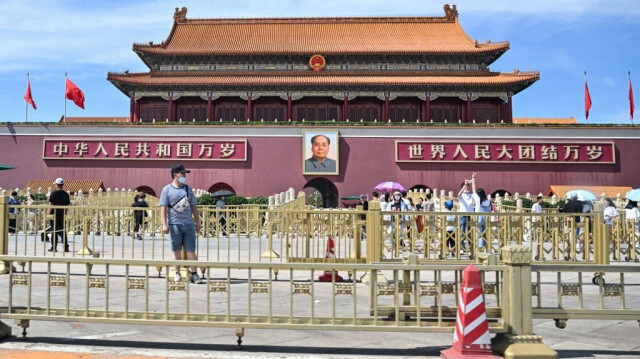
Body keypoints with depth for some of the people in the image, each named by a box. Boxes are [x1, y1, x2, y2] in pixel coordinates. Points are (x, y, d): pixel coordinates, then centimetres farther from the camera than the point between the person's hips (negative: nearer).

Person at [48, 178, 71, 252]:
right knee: (63, 231, 10)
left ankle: (54, 247, 4)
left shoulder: (53, 193, -8)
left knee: (54, 231, 2)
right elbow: (67, 206, 6)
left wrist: (49, 214, -4)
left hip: (54, 215, -4)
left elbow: (51, 205, -9)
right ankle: (66, 247, 9)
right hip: (62, 215, 4)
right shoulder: (66, 194, 5)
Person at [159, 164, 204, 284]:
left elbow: (193, 207, 16)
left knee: (191, 250, 1)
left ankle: (194, 274, 4)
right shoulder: (167, 189, 1)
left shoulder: (188, 189, 13)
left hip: (188, 224, 3)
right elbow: (163, 207, -3)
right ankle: (177, 274, 17)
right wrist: (164, 224, -11)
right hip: (174, 224, -3)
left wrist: (197, 222, 13)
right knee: (177, 251, 6)